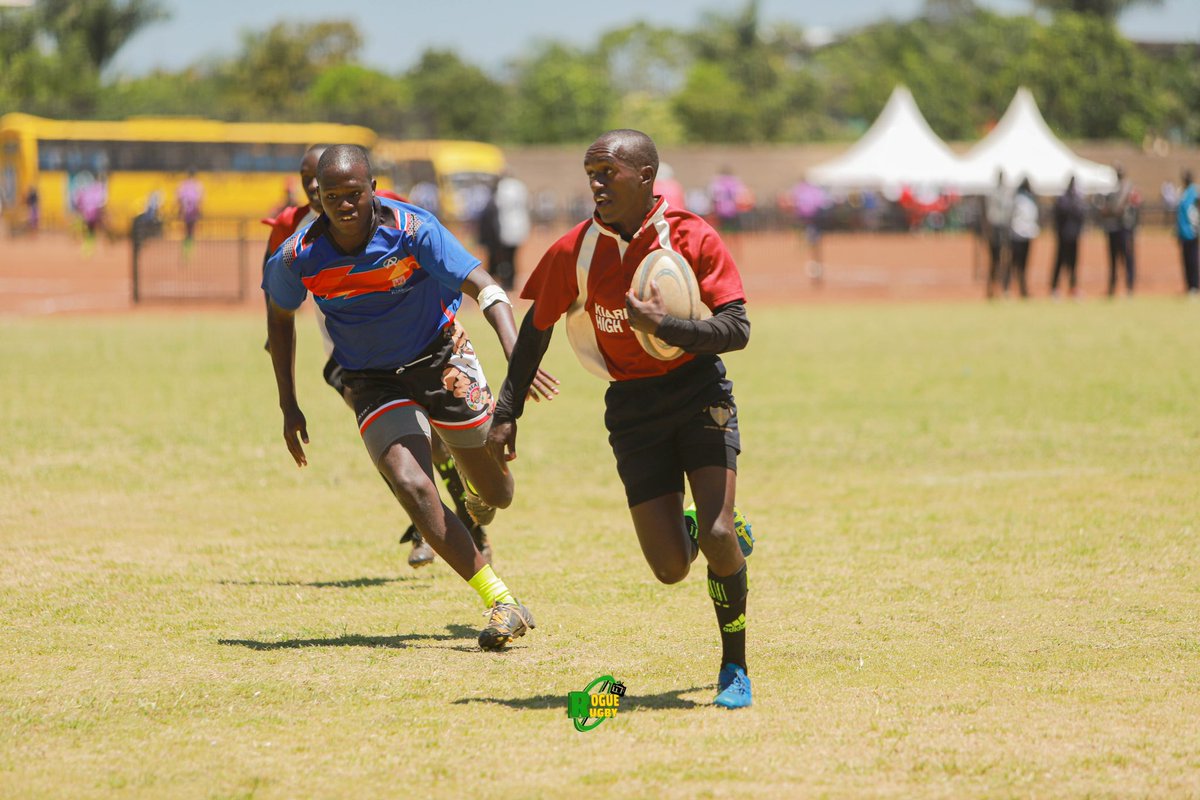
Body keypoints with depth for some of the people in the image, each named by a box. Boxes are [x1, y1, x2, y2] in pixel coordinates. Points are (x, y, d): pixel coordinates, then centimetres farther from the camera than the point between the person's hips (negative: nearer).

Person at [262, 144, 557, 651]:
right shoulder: (299, 256, -16)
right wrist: (289, 407, 4)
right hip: (374, 382, 0)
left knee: (497, 493, 7)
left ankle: (478, 496, 50)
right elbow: (280, 316, 5)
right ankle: (499, 601, -17)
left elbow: (484, 287, -28)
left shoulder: (412, 229, -23)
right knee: (412, 487, -24)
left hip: (441, 357, 0)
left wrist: (515, 351, -45)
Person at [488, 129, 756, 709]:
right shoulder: (575, 252, -4)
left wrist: (664, 327, -27)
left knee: (717, 540, -18)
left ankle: (734, 667, 4)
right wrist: (507, 412, 9)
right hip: (632, 406, 2)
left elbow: (738, 330, -13)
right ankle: (709, 532, 32)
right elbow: (536, 329, 10)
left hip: (699, 389, -2)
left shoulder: (692, 238, -10)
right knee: (670, 568, -6)